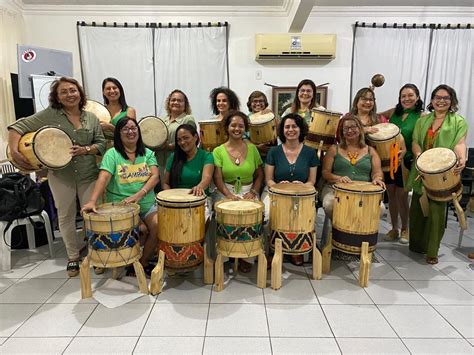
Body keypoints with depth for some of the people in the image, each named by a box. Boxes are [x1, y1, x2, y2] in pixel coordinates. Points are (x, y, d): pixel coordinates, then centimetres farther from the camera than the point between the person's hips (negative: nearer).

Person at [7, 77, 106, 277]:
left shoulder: (91, 118, 5)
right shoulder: (50, 115, -3)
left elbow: (102, 144, 5)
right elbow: (17, 127, -5)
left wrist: (85, 150, -14)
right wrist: (14, 152, -20)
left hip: (88, 174, 1)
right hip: (60, 175, -1)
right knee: (66, 217, 10)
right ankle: (73, 257, 28)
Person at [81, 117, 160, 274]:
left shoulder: (148, 153, 7)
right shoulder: (112, 154, -2)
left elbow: (155, 176, -7)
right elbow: (103, 178, -16)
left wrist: (138, 195, -23)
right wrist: (92, 201, -34)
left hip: (147, 204, 3)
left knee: (159, 226, -20)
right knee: (141, 230, -24)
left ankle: (142, 262, 4)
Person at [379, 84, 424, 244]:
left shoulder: (422, 117, -5)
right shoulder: (394, 112, 6)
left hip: (406, 162, -4)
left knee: (402, 196, 4)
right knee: (391, 195, 11)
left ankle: (405, 229, 26)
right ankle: (394, 228, 26)